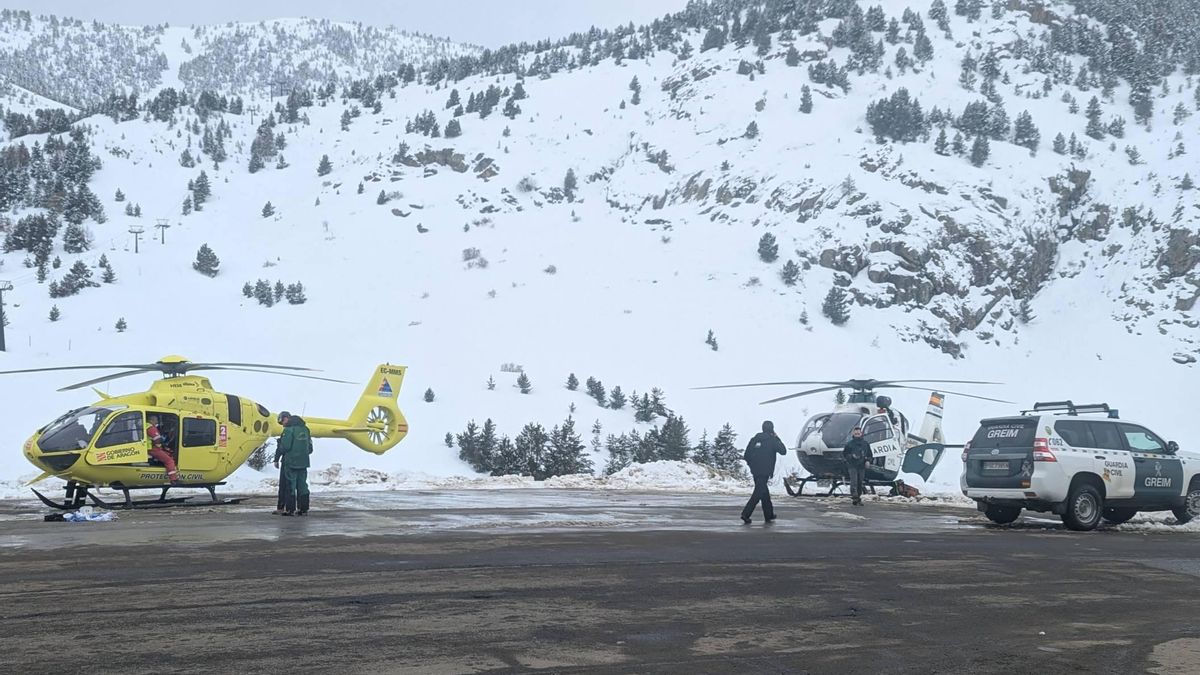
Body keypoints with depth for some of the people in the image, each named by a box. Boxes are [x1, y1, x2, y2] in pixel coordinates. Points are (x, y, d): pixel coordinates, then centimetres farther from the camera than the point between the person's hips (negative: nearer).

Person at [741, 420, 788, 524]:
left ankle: (769, 515, 28)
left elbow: (746, 455, 6)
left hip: (755, 471, 7)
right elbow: (783, 451, -1)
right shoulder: (772, 440, -8)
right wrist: (778, 439, 9)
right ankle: (746, 514, -18)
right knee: (759, 493, -7)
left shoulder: (754, 439, 8)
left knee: (764, 492, 18)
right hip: (765, 472, -7)